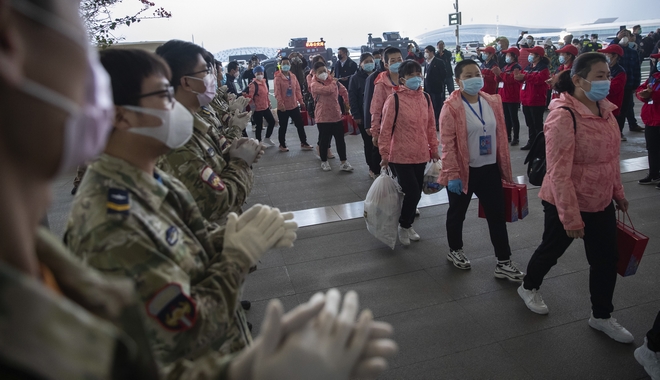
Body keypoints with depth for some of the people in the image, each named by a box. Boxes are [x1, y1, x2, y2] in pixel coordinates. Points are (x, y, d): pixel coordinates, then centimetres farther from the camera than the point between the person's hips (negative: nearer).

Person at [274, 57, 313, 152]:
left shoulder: (293, 77, 7)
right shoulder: (278, 78, -9)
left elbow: (298, 90, 11)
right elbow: (277, 93, -15)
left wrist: (300, 101, 7)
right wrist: (281, 104, -24)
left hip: (294, 106, 5)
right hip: (283, 108, -5)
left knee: (300, 125, 10)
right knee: (283, 127, 6)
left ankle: (304, 144, 20)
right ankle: (282, 145, 20)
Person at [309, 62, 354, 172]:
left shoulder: (333, 80, 8)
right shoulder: (314, 84, -10)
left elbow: (344, 91, 22)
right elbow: (328, 90, -27)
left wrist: (347, 103, 17)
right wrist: (334, 82, -9)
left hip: (337, 115, 5)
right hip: (323, 117, -4)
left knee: (340, 140, 7)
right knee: (324, 140, 7)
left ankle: (343, 162, 15)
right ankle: (324, 161, 25)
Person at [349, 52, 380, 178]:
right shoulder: (356, 78, 1)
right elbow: (352, 98, -2)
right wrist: (356, 115, -9)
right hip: (364, 116, -1)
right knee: (369, 143, 8)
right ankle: (372, 168, 19)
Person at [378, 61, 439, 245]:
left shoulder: (426, 98, 6)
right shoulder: (394, 99, -11)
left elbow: (431, 126, 13)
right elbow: (386, 128, -9)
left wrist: (434, 149, 15)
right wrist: (384, 154, -8)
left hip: (421, 155, 6)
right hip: (400, 156, -5)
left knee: (416, 192, 11)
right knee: (413, 191, -7)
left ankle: (408, 225, 32)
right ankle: (403, 226, 17)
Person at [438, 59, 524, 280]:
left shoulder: (492, 103, 4)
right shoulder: (451, 107, -13)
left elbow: (500, 136, 10)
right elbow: (447, 143, -16)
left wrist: (504, 168, 11)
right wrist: (452, 174, -19)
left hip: (490, 169, 5)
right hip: (463, 171, -5)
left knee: (497, 215, 8)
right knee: (457, 213, 14)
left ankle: (503, 263, 19)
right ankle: (455, 251, 36)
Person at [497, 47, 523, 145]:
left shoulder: (516, 67, -9)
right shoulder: (506, 67, 16)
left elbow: (511, 79, -22)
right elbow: (500, 80, 17)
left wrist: (500, 73, -21)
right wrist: (498, 75, -3)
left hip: (512, 97, -8)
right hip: (504, 97, 8)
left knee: (513, 118, -4)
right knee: (507, 117, 13)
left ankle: (516, 138, 2)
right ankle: (508, 136, 21)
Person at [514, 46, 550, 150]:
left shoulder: (543, 68, -8)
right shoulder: (528, 67, 16)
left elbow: (540, 79, -24)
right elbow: (523, 79, 17)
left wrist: (525, 76, -27)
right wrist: (519, 76, -7)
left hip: (536, 101, -8)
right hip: (526, 100, 8)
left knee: (537, 124, -3)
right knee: (530, 123, 15)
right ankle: (531, 142, 25)